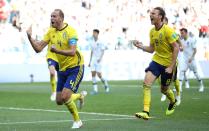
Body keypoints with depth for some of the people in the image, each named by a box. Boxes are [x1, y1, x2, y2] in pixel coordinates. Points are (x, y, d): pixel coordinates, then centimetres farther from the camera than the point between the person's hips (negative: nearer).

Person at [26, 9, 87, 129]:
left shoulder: (70, 31, -17)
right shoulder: (51, 32, 3)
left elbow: (72, 52, -27)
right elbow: (38, 48, -1)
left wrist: (57, 51, -41)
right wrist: (30, 37, -16)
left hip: (75, 68, -7)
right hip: (62, 69, 7)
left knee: (65, 97, -19)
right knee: (59, 101, 7)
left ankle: (77, 121, 6)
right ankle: (80, 95, 35)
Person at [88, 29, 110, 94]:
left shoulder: (100, 42, -7)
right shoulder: (92, 42, 10)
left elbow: (103, 51, -10)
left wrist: (100, 58, -26)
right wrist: (90, 61, 18)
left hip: (98, 60, -5)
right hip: (93, 60, 5)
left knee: (99, 75, -8)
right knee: (93, 74, -5)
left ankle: (105, 83, 21)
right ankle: (95, 89, -4)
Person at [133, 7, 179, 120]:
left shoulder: (168, 30, -18)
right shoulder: (152, 31, 3)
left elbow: (176, 48, -17)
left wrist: (171, 67, -20)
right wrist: (140, 46, -6)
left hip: (168, 63, -5)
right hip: (156, 60, 5)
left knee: (164, 89, 10)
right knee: (146, 82, -16)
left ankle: (173, 102, 45)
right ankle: (146, 112, -18)